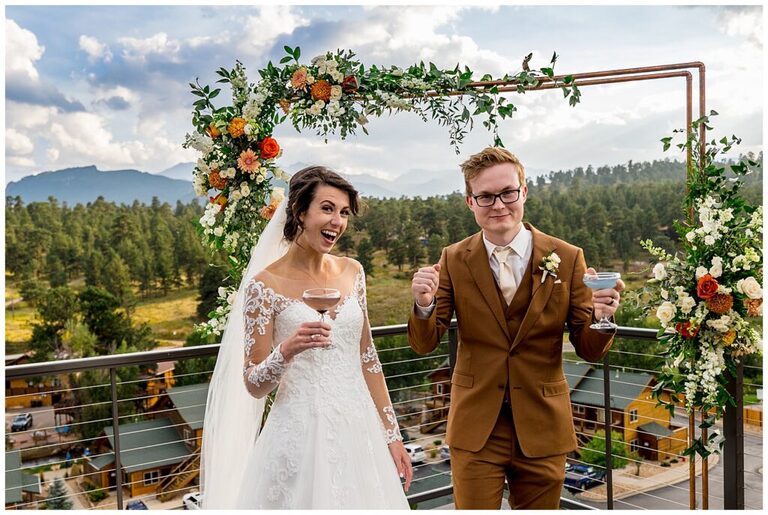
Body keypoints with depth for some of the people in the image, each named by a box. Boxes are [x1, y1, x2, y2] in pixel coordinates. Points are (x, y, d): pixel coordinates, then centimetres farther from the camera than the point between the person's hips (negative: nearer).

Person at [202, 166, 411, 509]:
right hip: (301, 436, -4)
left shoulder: (351, 272, 3)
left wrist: (392, 435, 10)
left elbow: (367, 357, 9)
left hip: (359, 430, 5)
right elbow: (254, 386, -8)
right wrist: (286, 351, -27)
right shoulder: (265, 284, -11)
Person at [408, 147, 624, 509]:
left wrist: (600, 317, -25)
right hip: (475, 427, 0)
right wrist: (424, 305, -24)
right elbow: (424, 345, -3)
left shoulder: (567, 258, -6)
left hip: (542, 428, 1)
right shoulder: (454, 260, -4)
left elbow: (590, 351, -3)